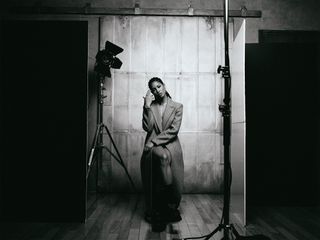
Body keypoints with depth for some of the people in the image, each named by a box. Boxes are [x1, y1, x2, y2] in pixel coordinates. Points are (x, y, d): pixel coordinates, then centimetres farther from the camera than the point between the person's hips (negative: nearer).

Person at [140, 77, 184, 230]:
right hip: (153, 147, 0)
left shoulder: (177, 107, 5)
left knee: (174, 182, -10)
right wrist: (147, 106, -9)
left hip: (171, 146, 0)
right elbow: (147, 127, -4)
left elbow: (173, 130, -6)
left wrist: (154, 141, -13)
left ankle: (171, 210, 16)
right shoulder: (150, 106, 11)